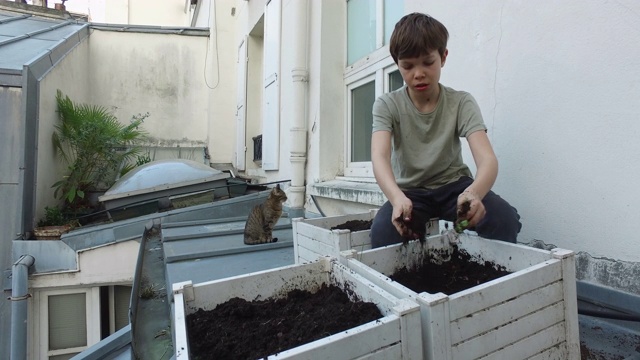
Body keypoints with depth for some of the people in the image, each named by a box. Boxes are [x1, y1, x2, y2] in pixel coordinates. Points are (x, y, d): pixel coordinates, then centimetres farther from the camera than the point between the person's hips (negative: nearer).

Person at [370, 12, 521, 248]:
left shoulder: (461, 103, -9)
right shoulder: (387, 106, -9)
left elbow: (487, 159, -22)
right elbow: (380, 157, -27)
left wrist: (474, 192, -47)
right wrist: (397, 198, -49)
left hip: (453, 186, 1)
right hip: (410, 191, 0)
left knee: (505, 219, -28)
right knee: (383, 230, -33)